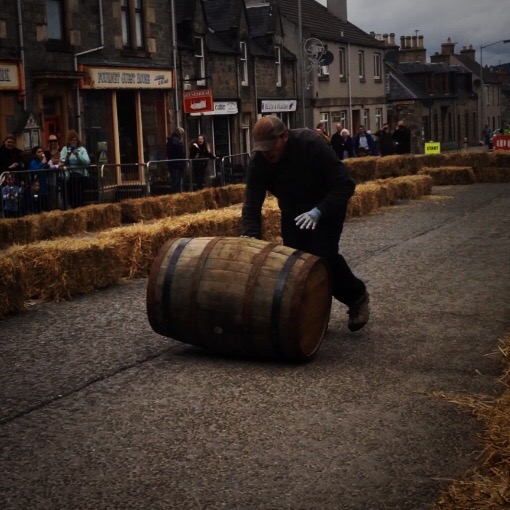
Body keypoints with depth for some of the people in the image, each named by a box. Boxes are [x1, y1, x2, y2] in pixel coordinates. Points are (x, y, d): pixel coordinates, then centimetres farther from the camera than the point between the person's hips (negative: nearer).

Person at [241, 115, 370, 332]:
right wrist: (251, 237, -34)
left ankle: (357, 297, 7)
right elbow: (252, 204, -20)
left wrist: (319, 211, -41)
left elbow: (345, 184, -31)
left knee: (323, 255, -17)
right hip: (292, 209, 5)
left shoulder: (312, 145, -33)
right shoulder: (258, 161, -21)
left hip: (327, 205, -5)